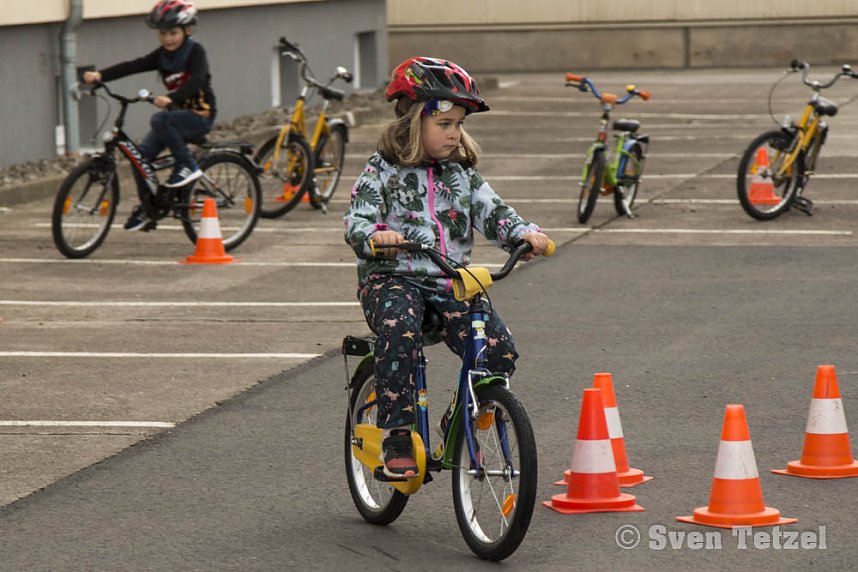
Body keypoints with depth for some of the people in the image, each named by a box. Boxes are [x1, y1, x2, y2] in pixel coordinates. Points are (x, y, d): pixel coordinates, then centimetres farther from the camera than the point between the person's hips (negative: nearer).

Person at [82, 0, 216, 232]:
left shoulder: (195, 51, -12)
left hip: (200, 115, -7)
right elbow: (132, 66, -8)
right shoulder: (162, 56, 5)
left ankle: (187, 166, -21)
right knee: (141, 153, -7)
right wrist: (100, 75, -22)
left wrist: (170, 98, -45)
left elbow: (196, 81, -29)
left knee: (160, 120, -33)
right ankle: (147, 209, 5)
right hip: (177, 113, 7)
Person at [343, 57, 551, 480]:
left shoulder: (461, 173, 14)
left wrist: (524, 233, -15)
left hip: (450, 282, 4)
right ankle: (396, 437, -28)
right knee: (399, 332, -37)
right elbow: (356, 220, -10)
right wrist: (375, 235, -33)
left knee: (500, 349, -16)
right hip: (392, 278, -4)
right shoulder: (383, 171, 0)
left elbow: (491, 212, 6)